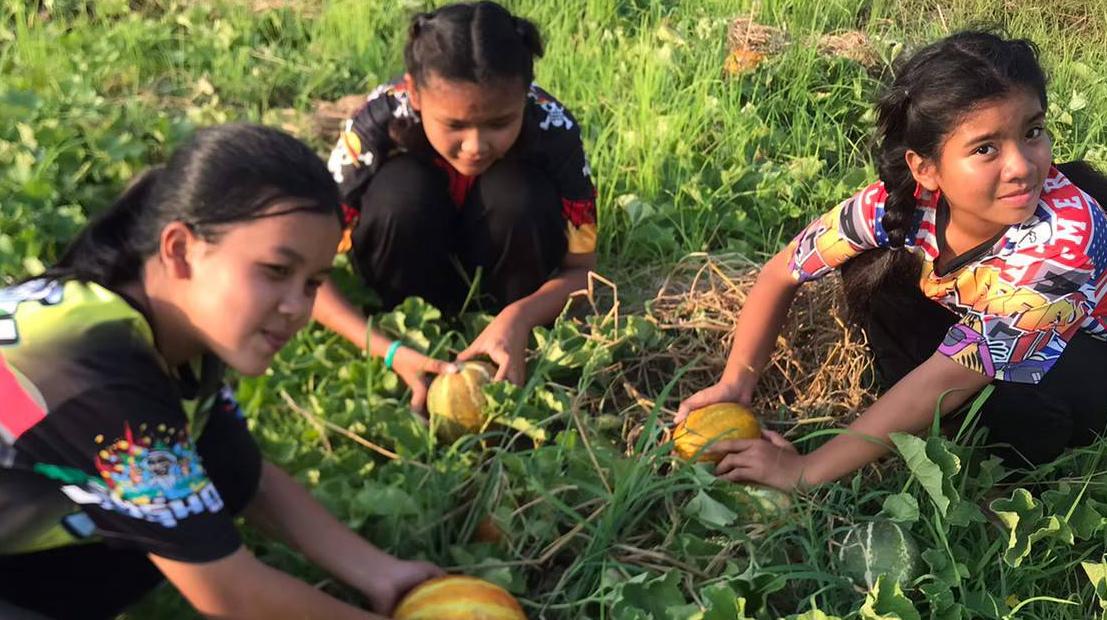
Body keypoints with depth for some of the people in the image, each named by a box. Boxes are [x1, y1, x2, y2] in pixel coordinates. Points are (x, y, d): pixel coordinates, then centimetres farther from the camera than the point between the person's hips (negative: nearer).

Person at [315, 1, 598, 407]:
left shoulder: (551, 128, -29)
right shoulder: (378, 126, -31)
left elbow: (580, 269, -20)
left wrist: (517, 320, -40)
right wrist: (391, 351, -41)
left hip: (500, 270, 1)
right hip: (413, 265, 0)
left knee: (518, 193, -31)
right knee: (402, 190, -32)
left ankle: (509, 357, -12)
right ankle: (418, 336, -13)